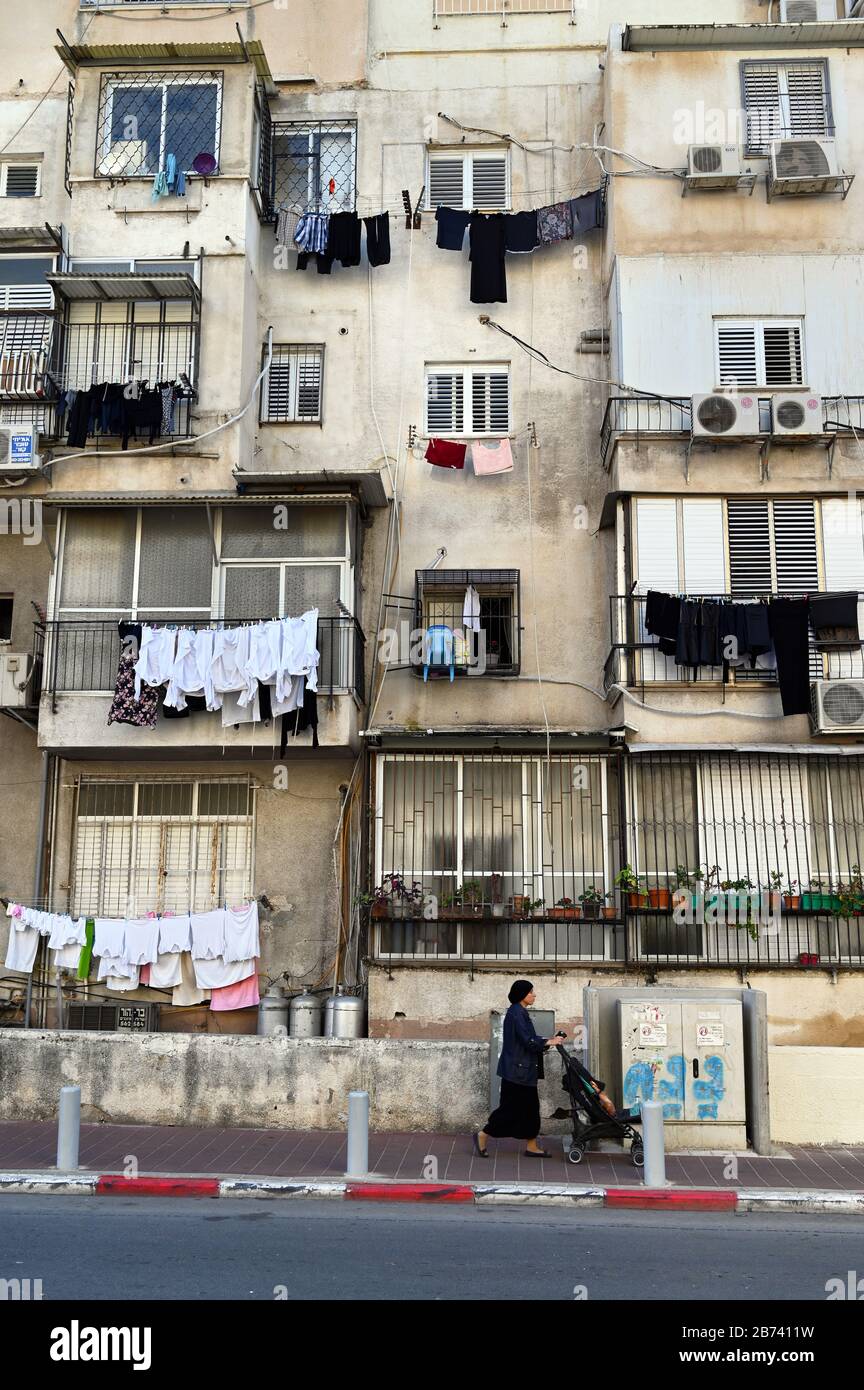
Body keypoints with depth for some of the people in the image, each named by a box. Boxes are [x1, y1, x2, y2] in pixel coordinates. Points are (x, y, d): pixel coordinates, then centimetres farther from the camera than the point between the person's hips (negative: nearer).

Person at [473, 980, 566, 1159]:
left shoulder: (520, 1012, 14)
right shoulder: (516, 1013, -18)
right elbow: (528, 1042, -21)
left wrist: (548, 1040, 8)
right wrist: (549, 1042, -10)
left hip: (523, 1070, 10)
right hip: (517, 1070, -10)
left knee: (530, 1107, 11)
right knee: (512, 1107, -3)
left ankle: (532, 1147, 16)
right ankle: (482, 1135, 8)